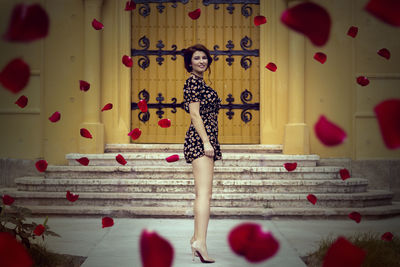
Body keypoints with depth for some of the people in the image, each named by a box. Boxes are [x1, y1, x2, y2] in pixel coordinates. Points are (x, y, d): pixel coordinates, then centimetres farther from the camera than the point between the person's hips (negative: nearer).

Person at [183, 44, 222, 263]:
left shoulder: (200, 82, 22)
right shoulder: (193, 82, -7)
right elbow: (195, 114, -15)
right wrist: (206, 142, -20)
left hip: (203, 141, 11)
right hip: (200, 139, -11)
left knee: (202, 193, 13)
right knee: (204, 192, -19)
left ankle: (196, 238, 20)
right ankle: (200, 242, -26)